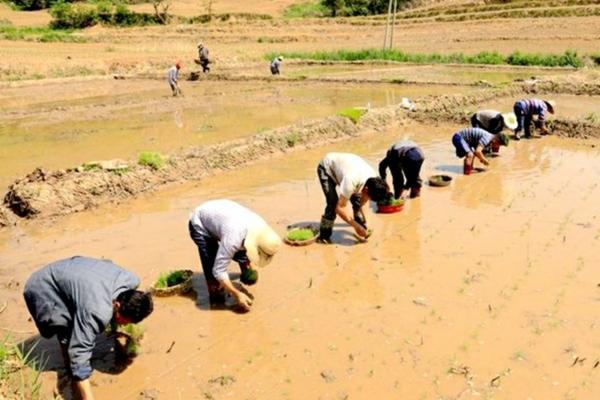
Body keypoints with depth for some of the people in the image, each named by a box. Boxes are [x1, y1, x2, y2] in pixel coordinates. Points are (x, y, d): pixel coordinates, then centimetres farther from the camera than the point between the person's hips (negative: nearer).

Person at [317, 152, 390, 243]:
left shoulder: (373, 180, -21)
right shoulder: (351, 181, -43)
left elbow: (363, 200, -4)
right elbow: (339, 208, -38)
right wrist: (356, 226, -31)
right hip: (327, 168, -6)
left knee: (357, 200, -1)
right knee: (333, 203, -19)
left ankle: (362, 229, 19)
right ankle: (324, 236, -6)